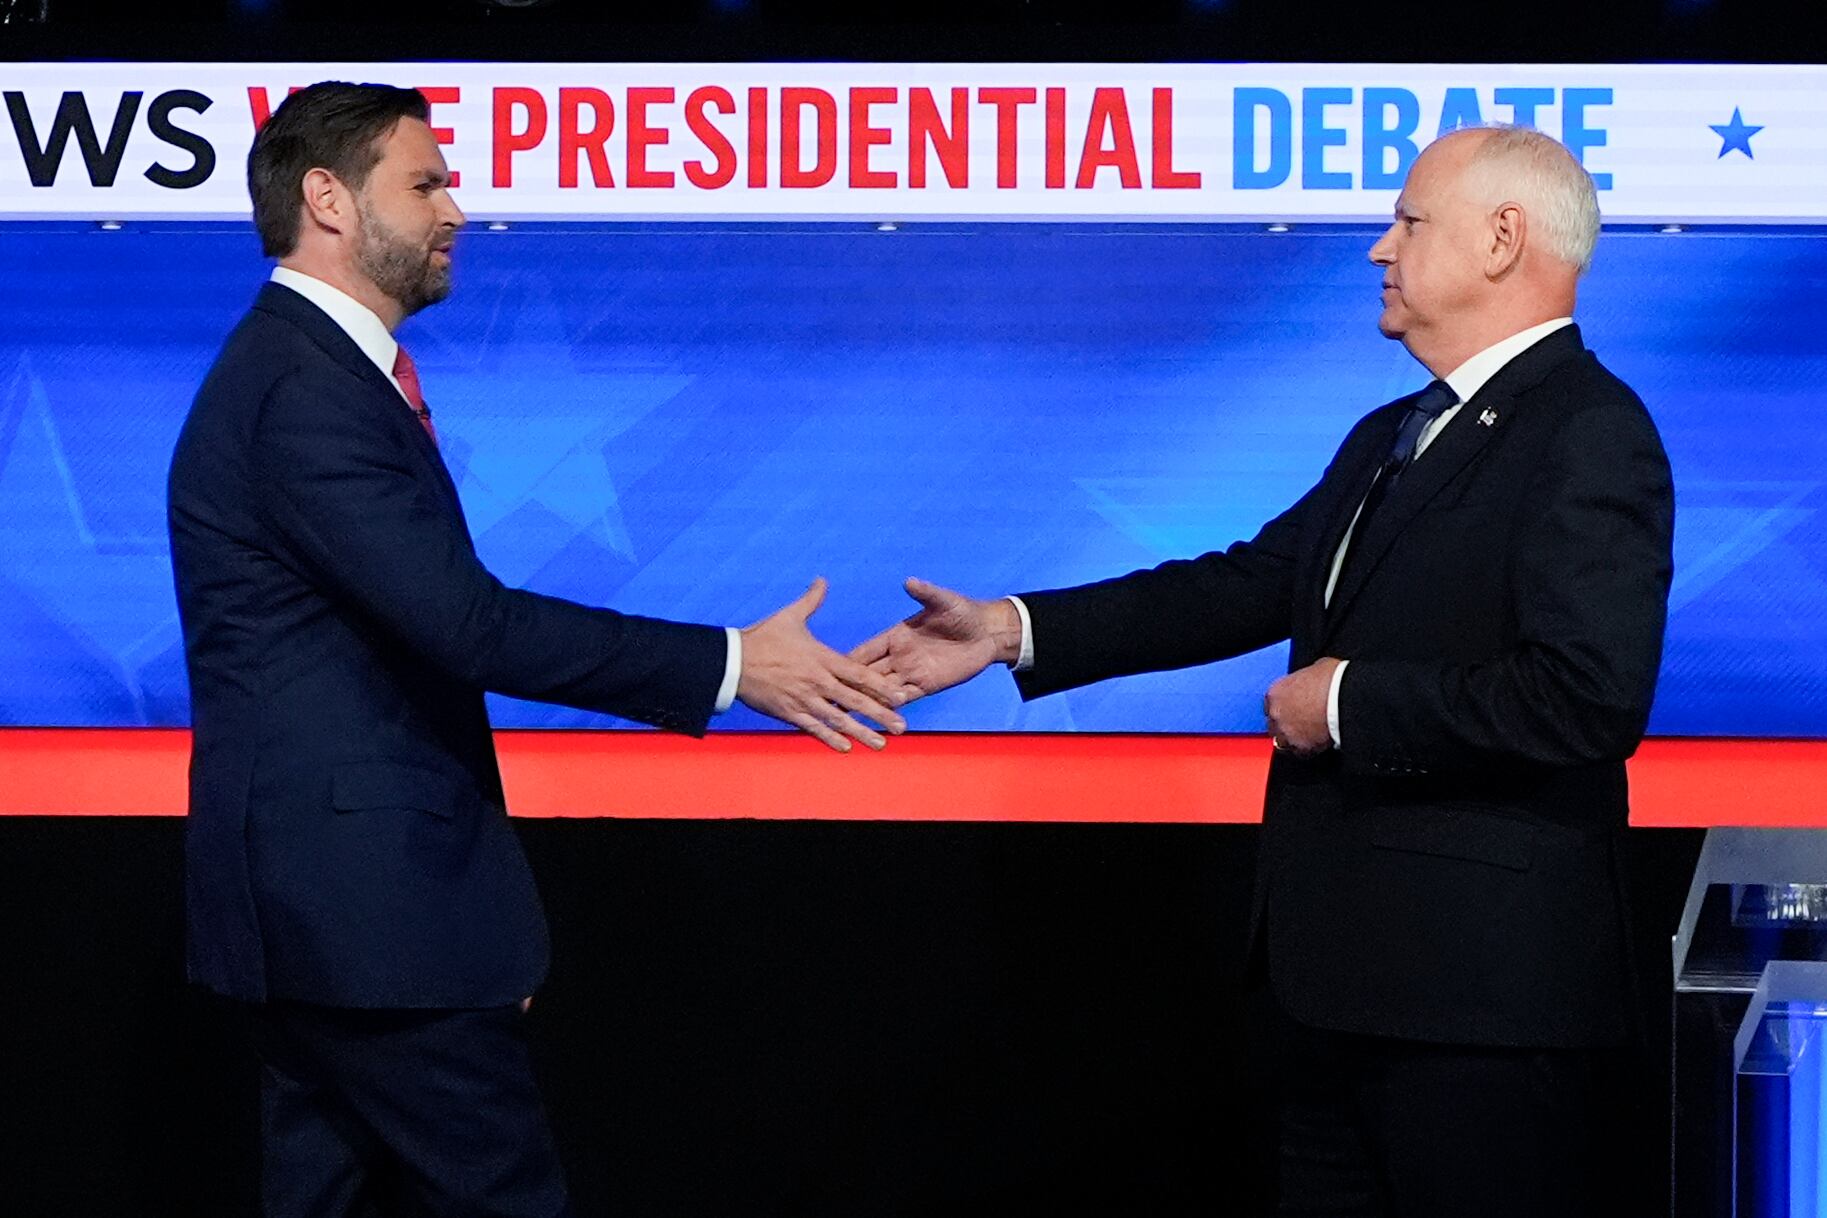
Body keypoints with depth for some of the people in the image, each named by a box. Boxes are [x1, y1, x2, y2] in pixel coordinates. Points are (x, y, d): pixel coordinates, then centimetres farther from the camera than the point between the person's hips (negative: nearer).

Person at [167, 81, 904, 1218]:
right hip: (364, 895, -10)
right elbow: (468, 622, -24)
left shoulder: (307, 370, 16)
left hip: (321, 891, 10)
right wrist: (728, 666, -20)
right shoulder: (308, 395, -17)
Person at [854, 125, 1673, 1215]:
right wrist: (1011, 630, 12)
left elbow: (1589, 698, -24)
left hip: (1482, 991, -9)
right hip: (1337, 967, 9)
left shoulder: (1592, 439, -14)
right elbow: (1251, 584, 18)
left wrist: (1349, 703, -16)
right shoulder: (1391, 437, 17)